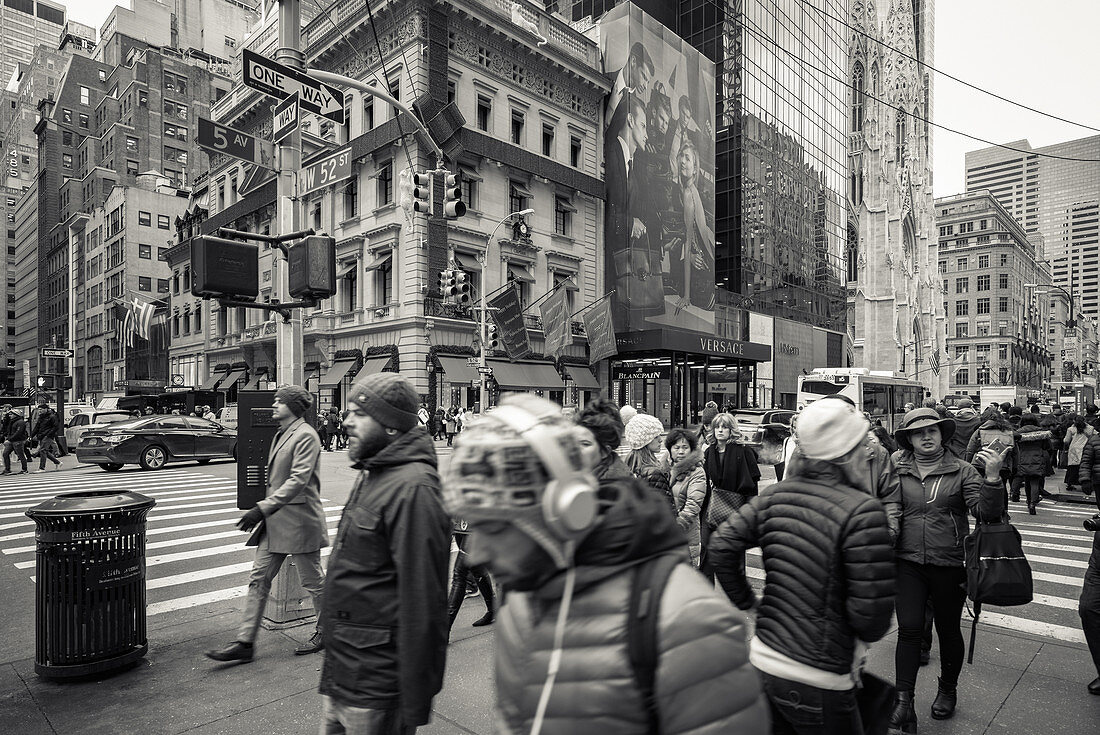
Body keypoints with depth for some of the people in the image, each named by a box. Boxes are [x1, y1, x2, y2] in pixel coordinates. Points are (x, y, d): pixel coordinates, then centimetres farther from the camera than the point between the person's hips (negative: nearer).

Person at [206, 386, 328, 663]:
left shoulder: (305, 436, -16)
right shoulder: (280, 435, 14)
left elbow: (298, 480, -24)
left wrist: (262, 508, -26)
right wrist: (264, 510, 19)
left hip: (299, 520, -9)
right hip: (274, 520, 9)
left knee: (312, 580, 7)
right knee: (258, 578, 7)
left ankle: (325, 631, 26)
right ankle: (245, 642, 15)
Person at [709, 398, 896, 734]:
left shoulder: (775, 496, -1)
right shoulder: (863, 511, -19)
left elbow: (721, 546, -1)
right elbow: (873, 605, -18)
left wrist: (746, 602, 9)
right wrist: (864, 638, 3)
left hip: (763, 658, 6)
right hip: (817, 681, -5)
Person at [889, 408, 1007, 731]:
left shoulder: (962, 471, -2)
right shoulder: (896, 470, 0)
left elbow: (987, 513, -11)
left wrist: (992, 478, -26)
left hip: (950, 565, 0)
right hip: (908, 563, 0)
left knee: (948, 631, 15)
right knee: (908, 629, -4)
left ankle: (948, 690, 39)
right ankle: (904, 702, 4)